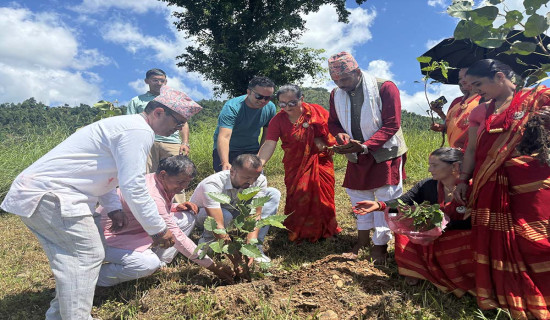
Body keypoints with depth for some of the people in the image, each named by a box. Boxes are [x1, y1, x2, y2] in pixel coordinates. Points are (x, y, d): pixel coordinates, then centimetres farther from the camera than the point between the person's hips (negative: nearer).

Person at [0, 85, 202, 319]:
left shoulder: (127, 125, 16)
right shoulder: (139, 131, -17)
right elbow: (133, 187, -23)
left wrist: (114, 209, 14)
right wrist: (158, 229, -14)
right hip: (50, 194, -11)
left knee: (71, 258, 15)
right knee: (87, 256, -8)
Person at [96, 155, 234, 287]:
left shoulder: (163, 183, -5)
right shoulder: (151, 195, -32)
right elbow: (174, 235, -30)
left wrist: (177, 206, -7)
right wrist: (211, 265, -26)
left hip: (136, 229, 9)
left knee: (187, 217, -1)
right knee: (148, 264, -36)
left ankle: (160, 263, 1)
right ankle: (98, 276, -10)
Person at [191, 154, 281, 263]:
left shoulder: (260, 180, -25)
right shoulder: (212, 184, -38)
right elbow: (218, 226, -43)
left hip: (233, 208, 5)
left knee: (274, 194, -15)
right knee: (226, 215, -42)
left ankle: (256, 246, -17)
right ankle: (207, 239, -8)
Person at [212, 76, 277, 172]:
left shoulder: (270, 108, -8)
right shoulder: (232, 107, -25)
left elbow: (267, 134, 4)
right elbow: (224, 137, -37)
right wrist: (225, 163, -51)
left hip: (252, 150, 4)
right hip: (226, 150, -4)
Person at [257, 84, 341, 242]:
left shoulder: (316, 111, -9)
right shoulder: (278, 120, -10)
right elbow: (269, 144, -21)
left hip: (320, 161, 1)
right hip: (295, 165, 0)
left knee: (322, 194, 7)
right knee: (297, 196, 0)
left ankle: (324, 229, 30)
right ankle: (297, 232, 24)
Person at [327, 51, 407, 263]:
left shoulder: (385, 88, -16)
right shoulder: (336, 94, 0)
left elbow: (391, 125, -20)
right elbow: (333, 122, 11)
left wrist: (365, 146, -31)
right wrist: (340, 134, -14)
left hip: (386, 153, -5)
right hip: (357, 157, 5)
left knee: (385, 199, 0)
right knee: (358, 195, 13)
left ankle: (380, 244, 15)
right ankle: (362, 239, 30)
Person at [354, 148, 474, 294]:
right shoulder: (427, 186, -5)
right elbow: (404, 201, -10)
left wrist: (447, 224, -33)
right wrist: (379, 205, -24)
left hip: (460, 237, -3)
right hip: (433, 237, 4)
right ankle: (415, 269, -1)